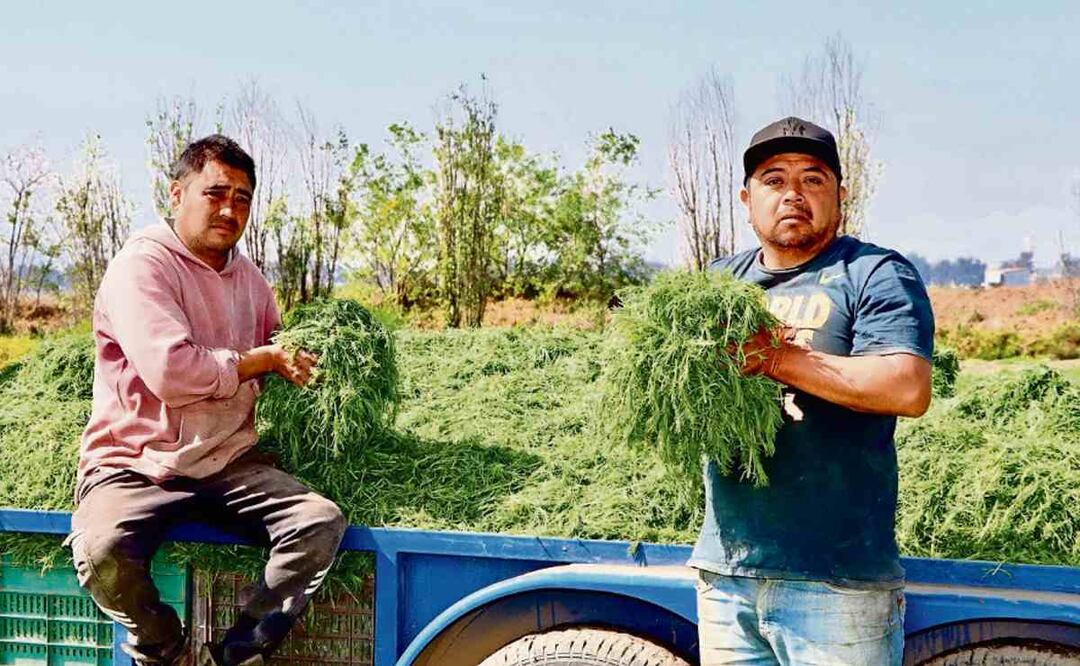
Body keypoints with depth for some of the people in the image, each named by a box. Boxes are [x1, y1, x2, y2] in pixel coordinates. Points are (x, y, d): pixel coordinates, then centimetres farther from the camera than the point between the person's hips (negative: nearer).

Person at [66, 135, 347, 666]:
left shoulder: (249, 279, 13)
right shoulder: (142, 264, -9)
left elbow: (282, 358, 30)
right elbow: (171, 373, -22)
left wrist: (295, 359, 5)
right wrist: (264, 359, -9)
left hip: (228, 464, 6)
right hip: (133, 464, -5)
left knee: (322, 522, -17)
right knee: (101, 551, -34)